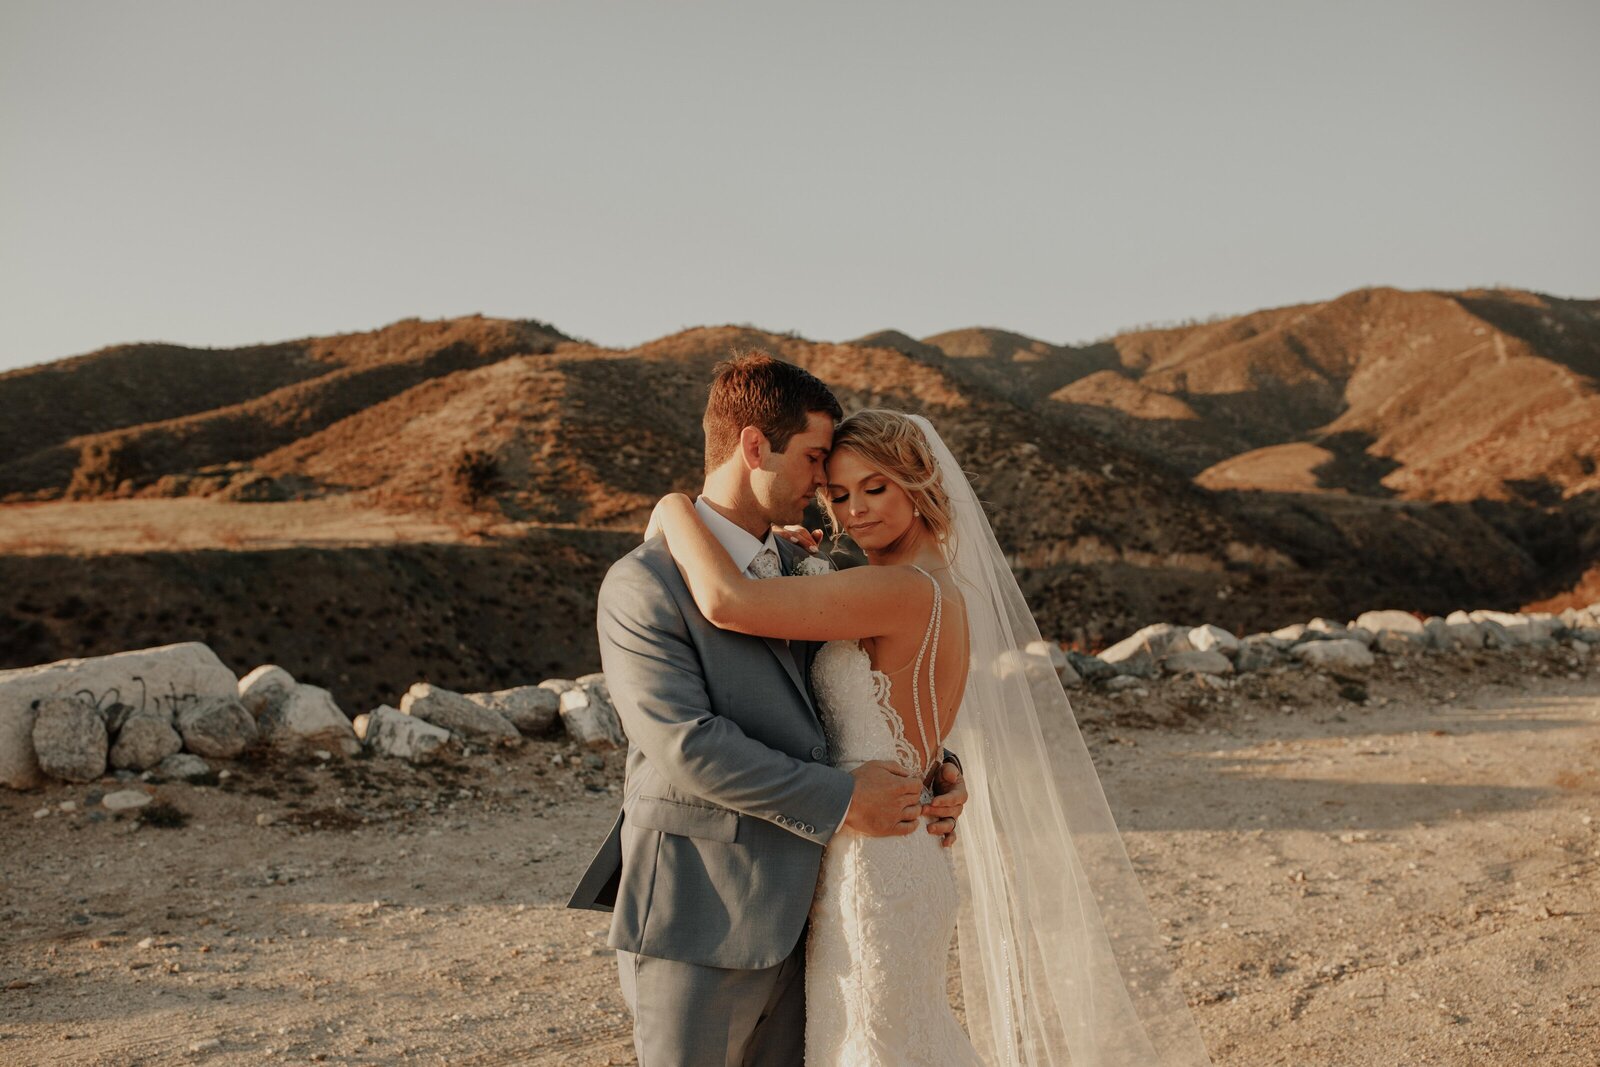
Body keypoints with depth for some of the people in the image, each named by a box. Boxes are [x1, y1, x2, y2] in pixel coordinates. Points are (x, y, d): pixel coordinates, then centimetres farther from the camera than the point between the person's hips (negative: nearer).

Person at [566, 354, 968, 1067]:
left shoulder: (793, 566, 12)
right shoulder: (642, 586, -14)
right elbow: (688, 746, -22)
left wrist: (933, 766, 4)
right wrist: (840, 801, -19)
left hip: (792, 917, 7)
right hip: (697, 929, -7)